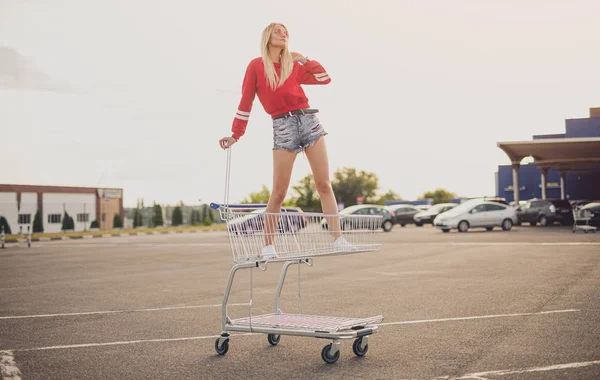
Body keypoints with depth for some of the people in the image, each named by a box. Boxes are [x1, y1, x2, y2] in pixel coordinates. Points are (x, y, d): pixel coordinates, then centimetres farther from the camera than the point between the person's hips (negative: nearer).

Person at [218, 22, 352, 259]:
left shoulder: (294, 67, 16)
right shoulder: (256, 65, 5)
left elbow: (325, 79, 17)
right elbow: (246, 102, 5)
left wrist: (304, 60, 11)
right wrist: (235, 134, 3)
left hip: (308, 120, 4)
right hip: (283, 126, -4)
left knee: (324, 184, -1)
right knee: (279, 192, -4)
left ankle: (338, 239, 1)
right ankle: (268, 246, 7)